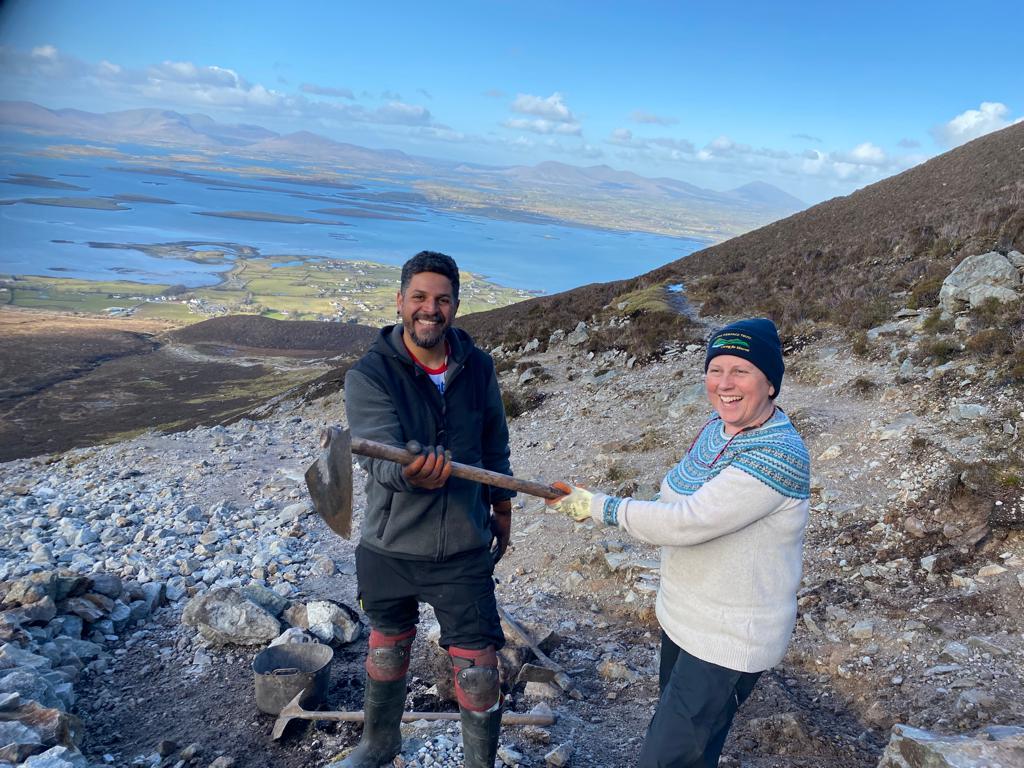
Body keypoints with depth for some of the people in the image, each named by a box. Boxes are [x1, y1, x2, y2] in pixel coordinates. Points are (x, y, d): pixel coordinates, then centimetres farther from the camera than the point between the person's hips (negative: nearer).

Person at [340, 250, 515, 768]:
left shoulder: (478, 367, -4)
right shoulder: (369, 374, -14)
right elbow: (380, 452, -28)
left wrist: (501, 506, 16)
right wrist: (409, 474, -49)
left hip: (464, 550, 1)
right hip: (389, 548, 0)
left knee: (478, 672, 4)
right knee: (386, 650, 22)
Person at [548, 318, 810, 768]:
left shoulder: (779, 455, -27)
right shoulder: (718, 426, 0)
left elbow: (686, 522, -32)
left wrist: (597, 507, -23)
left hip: (729, 642, -9)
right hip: (681, 617, 9)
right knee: (674, 720, 26)